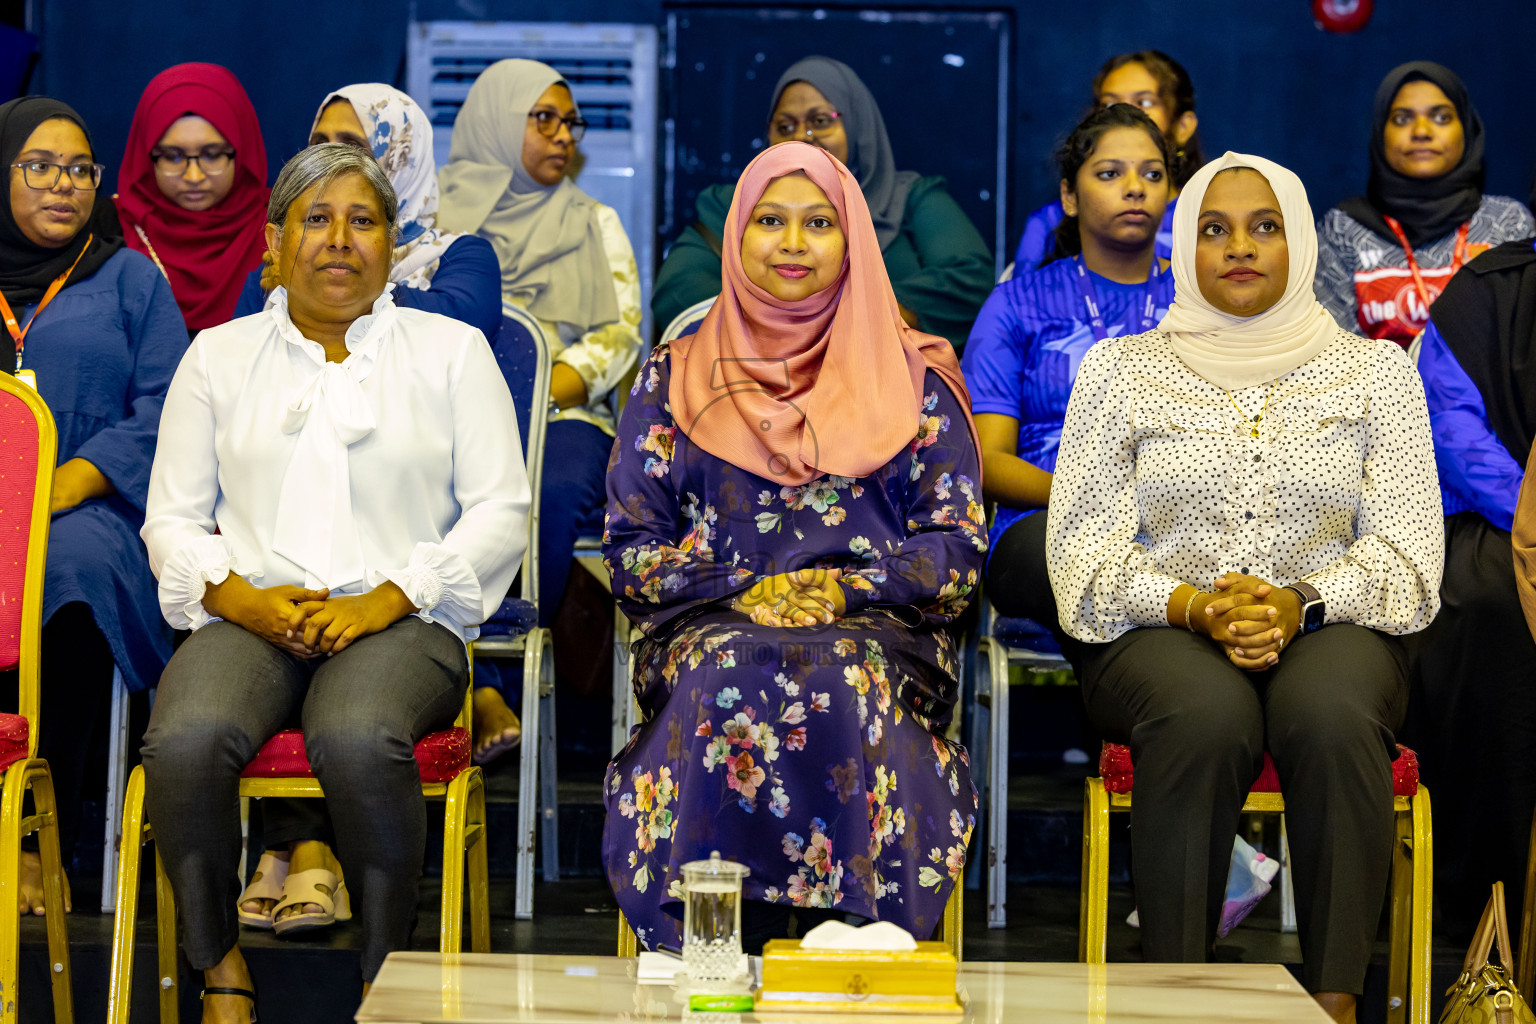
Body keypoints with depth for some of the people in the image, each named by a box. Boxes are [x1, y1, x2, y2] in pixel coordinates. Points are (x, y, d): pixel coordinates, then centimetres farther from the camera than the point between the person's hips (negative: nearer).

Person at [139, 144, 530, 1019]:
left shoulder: (452, 350, 14)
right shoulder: (219, 355, 19)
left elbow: (502, 511, 5)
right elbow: (173, 519, 14)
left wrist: (385, 600, -9)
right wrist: (243, 600, -7)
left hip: (400, 619, -2)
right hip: (249, 618, 2)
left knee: (359, 742, -38)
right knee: (185, 742, -33)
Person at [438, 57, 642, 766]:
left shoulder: (595, 225, 20)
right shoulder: (436, 213, 16)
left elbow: (621, 333, 8)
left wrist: (557, 383, -11)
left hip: (558, 413, 1)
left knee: (558, 496, -35)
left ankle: (497, 671, -23)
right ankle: (482, 689, -37)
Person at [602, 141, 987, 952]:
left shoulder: (911, 381, 15)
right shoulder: (675, 378, 17)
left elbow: (957, 550, 8)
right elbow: (633, 552, 11)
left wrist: (845, 588, -10)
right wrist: (745, 589, -7)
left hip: (872, 630, 0)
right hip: (710, 626, 1)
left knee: (845, 683, -37)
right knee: (725, 680, -36)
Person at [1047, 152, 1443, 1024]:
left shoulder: (1375, 371, 10)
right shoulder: (1120, 370, 9)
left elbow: (1407, 550, 3)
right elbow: (1084, 546, 2)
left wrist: (1300, 604, -16)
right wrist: (1195, 608, -16)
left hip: (1329, 626, 0)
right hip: (1159, 634, 0)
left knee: (1331, 713, -36)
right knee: (1208, 714, -37)